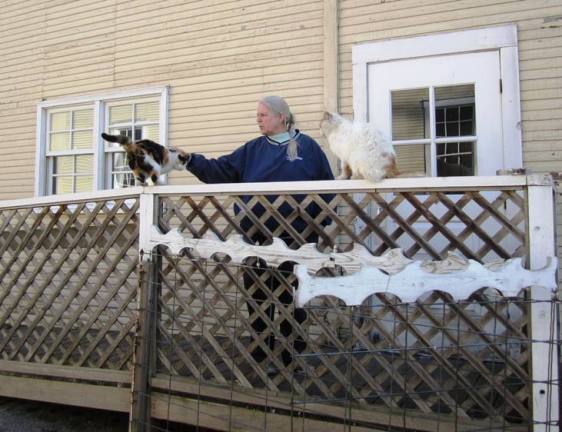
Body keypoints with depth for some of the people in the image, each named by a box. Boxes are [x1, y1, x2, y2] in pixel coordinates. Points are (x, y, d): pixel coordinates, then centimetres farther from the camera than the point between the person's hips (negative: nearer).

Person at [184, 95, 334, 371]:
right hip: (258, 236, 4)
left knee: (291, 296, 8)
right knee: (257, 295, 10)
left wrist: (320, 223, -5)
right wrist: (191, 160, -10)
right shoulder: (252, 150, 11)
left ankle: (292, 353, 24)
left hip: (295, 237, -3)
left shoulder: (308, 147, 2)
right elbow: (220, 170, 3)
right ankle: (262, 352, 27)